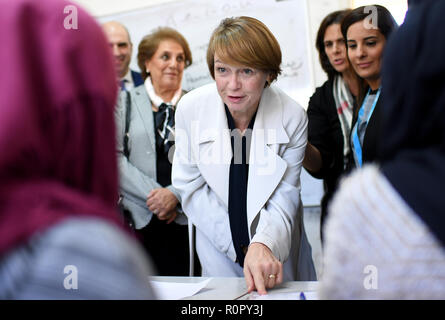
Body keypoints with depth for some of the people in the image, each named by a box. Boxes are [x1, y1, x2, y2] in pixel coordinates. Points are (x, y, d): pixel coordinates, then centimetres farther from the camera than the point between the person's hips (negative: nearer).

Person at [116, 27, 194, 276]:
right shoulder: (125, 102, 10)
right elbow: (114, 156, 0)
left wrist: (175, 194, -13)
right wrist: (154, 195, -9)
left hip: (184, 220, 0)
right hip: (137, 219, 0)